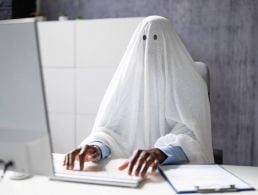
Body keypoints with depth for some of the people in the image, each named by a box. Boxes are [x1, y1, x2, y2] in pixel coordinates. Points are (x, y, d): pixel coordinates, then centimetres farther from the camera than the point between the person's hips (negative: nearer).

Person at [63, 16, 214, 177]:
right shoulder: (125, 82, 3)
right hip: (132, 169, 2)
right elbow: (110, 128, -4)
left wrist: (160, 153, -38)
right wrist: (97, 147, -27)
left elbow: (191, 134, -18)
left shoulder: (191, 86, -4)